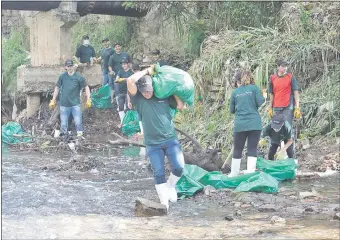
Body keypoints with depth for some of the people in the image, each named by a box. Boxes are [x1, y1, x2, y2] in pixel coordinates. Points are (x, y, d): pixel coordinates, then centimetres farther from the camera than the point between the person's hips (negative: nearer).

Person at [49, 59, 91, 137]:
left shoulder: (79, 77, -4)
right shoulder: (62, 76, 1)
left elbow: (86, 87, 4)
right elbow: (57, 88, 10)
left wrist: (88, 100, -3)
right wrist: (53, 100, 10)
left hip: (75, 104, -2)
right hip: (64, 104, 2)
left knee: (78, 122, -10)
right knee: (63, 125, 4)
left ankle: (80, 133, 12)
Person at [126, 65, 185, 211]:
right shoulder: (138, 99, -3)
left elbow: (180, 104, 13)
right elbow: (130, 80, -18)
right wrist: (147, 71, -9)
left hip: (170, 139, 1)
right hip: (152, 143, -1)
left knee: (179, 167, -11)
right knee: (159, 173, -1)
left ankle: (170, 186, 19)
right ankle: (164, 202, 11)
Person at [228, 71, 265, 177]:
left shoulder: (235, 92, 8)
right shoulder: (254, 88, 2)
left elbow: (231, 110, 15)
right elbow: (260, 102, -7)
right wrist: (263, 98, 14)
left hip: (240, 125, 2)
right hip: (254, 124, -2)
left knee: (237, 150, 10)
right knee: (252, 149, 1)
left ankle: (234, 173, 19)